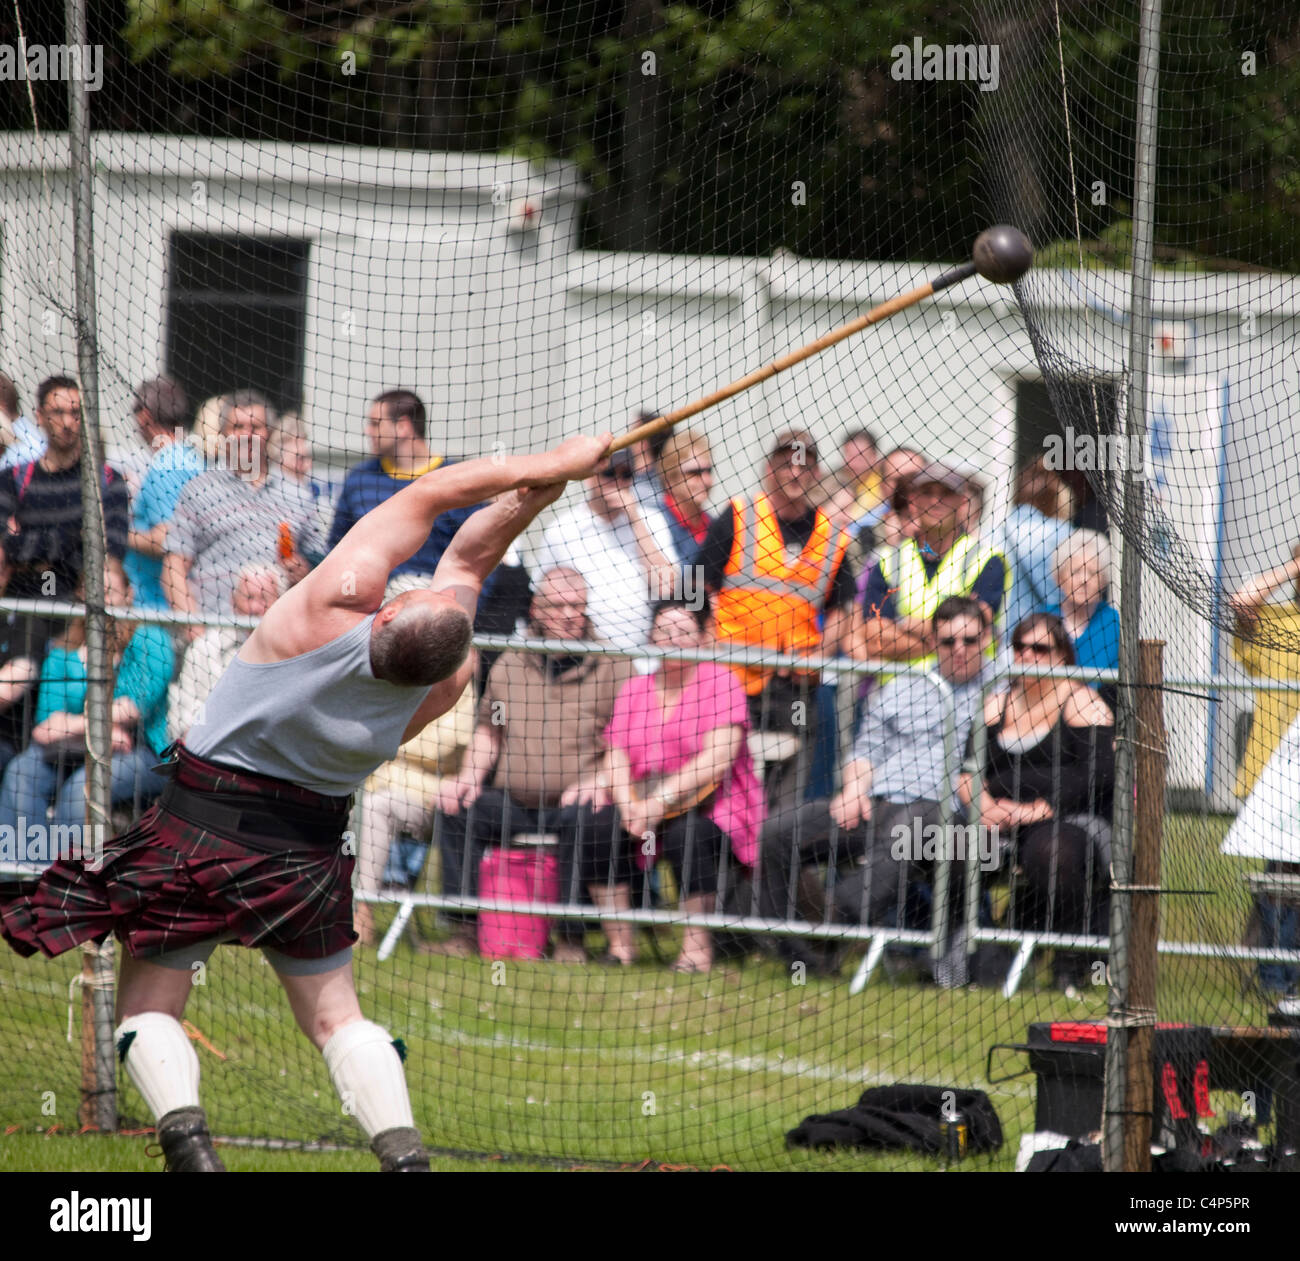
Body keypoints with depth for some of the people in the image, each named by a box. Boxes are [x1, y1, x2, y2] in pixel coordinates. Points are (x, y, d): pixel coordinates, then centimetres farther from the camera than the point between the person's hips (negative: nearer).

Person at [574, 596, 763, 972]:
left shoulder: (720, 683, -4)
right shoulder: (635, 689, 13)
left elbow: (717, 760, -17)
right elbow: (615, 758, 5)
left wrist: (661, 801, -24)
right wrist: (629, 806, -16)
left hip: (711, 810, -5)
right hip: (642, 804, 5)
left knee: (689, 833, -36)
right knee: (598, 829, -22)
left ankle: (696, 946, -25)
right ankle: (620, 944, -15)